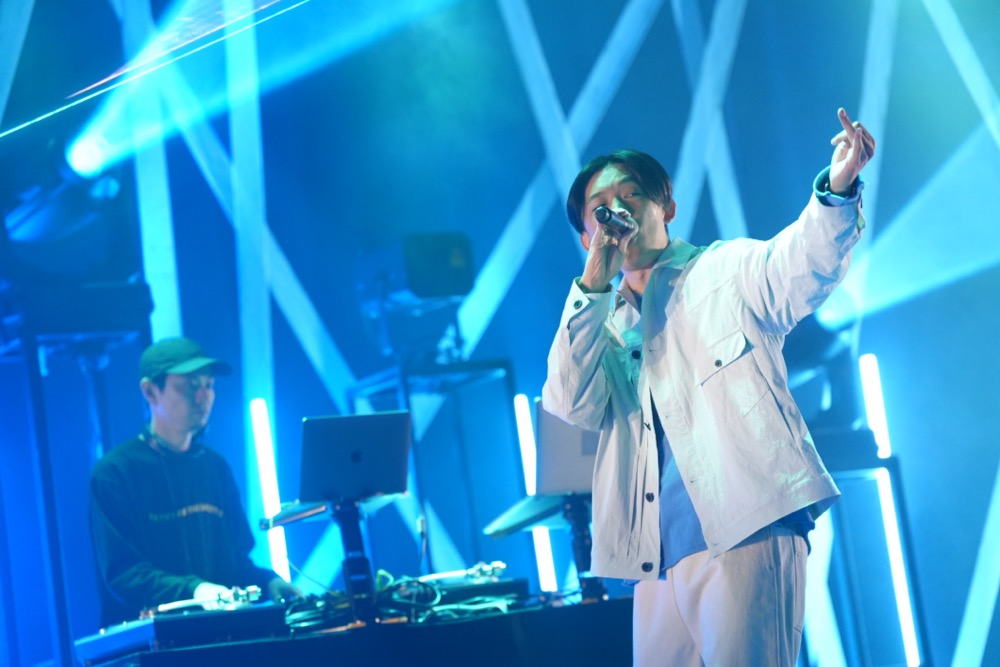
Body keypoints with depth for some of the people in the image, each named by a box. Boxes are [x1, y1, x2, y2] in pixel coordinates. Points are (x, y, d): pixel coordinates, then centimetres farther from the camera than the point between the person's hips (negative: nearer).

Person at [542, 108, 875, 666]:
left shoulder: (727, 270, 11)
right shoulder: (603, 326, 23)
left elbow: (804, 264, -9)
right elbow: (570, 403, 5)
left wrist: (838, 189, -30)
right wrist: (593, 284, 0)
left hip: (746, 536, -5)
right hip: (658, 558, 5)